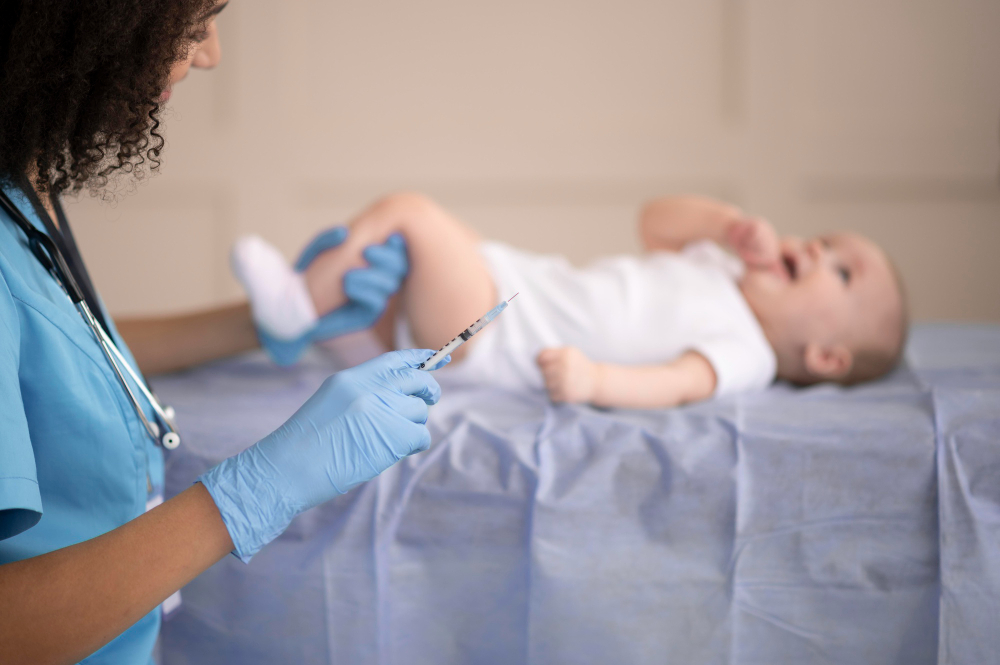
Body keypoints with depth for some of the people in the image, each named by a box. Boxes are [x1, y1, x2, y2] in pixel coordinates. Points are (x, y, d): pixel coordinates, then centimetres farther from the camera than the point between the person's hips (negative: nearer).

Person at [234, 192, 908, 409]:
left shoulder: (743, 352, -14)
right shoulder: (719, 268, 13)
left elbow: (676, 385, -31)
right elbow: (656, 220, 22)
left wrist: (595, 380, -49)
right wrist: (730, 222, 5)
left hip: (487, 336, -9)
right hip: (514, 277, 9)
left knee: (411, 210, -21)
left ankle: (296, 304, -7)